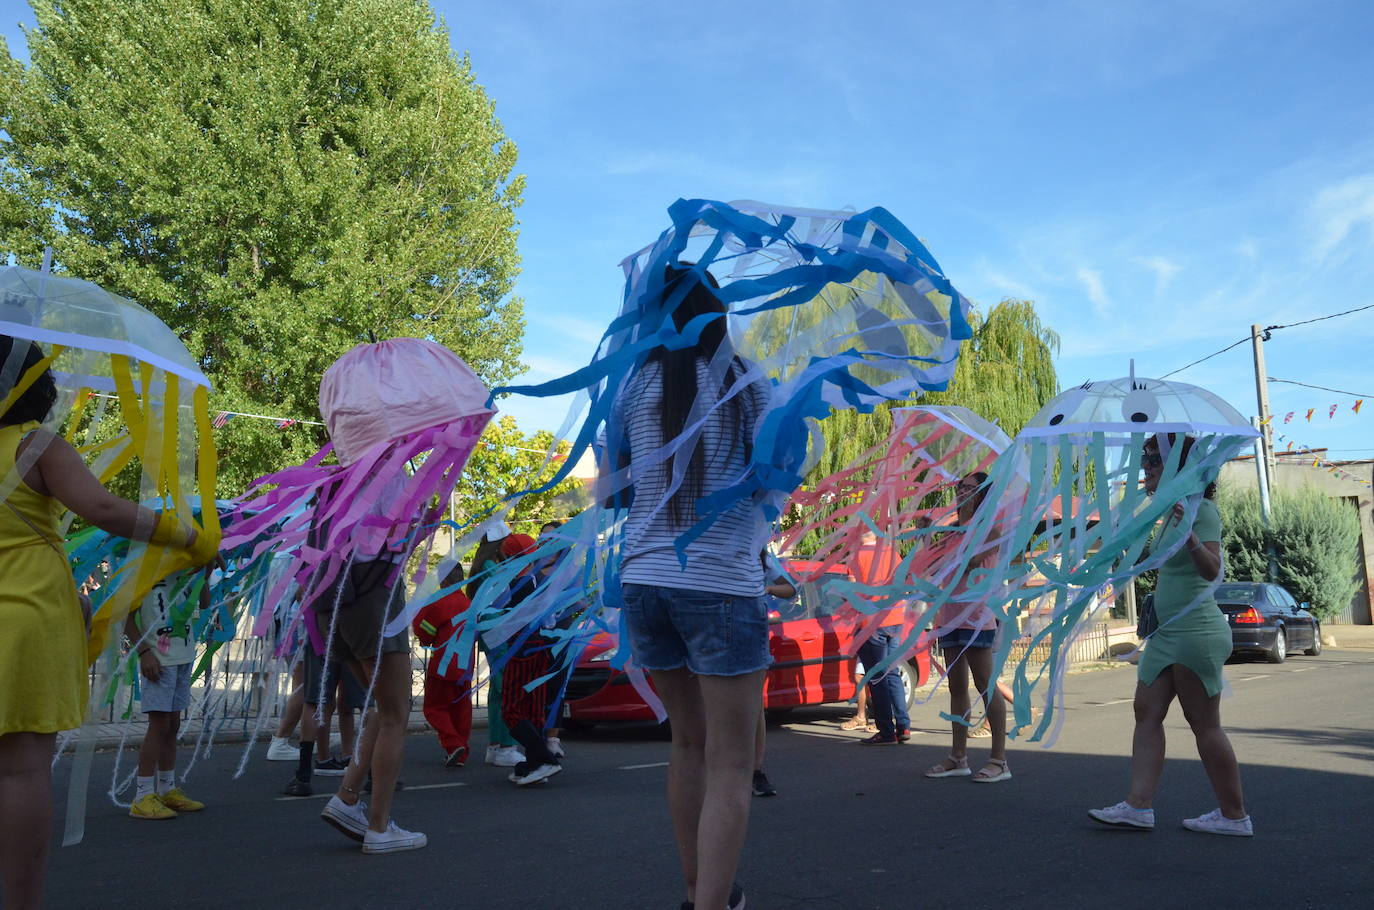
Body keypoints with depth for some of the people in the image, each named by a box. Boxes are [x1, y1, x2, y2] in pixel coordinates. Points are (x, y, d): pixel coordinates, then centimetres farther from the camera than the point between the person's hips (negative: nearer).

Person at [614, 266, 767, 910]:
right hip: (722, 584, -4)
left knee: (688, 743, 20)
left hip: (644, 579, 4)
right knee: (730, 764, 2)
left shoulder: (635, 387, 4)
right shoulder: (743, 384, -1)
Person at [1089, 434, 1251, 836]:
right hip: (1168, 632, 10)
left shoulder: (1201, 509, -13)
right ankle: (1138, 805, 6)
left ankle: (1234, 815, 12)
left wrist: (1190, 536, -39)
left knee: (1204, 723, -1)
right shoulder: (1173, 512, 14)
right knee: (1147, 712, 5)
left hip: (1196, 630, -10)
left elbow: (1212, 571, -26)